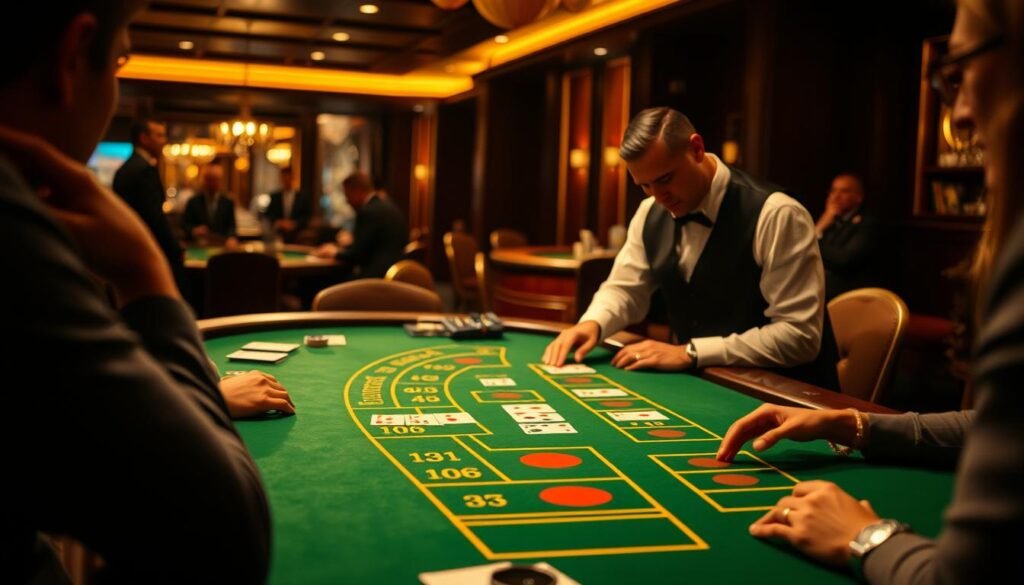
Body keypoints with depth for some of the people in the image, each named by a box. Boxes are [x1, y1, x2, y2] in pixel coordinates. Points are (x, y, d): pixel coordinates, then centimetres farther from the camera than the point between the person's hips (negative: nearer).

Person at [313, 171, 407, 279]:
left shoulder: (368, 211, -15)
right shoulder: (388, 206, 15)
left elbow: (357, 253, -14)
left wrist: (336, 253, 5)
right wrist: (339, 248, 16)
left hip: (377, 274, -10)